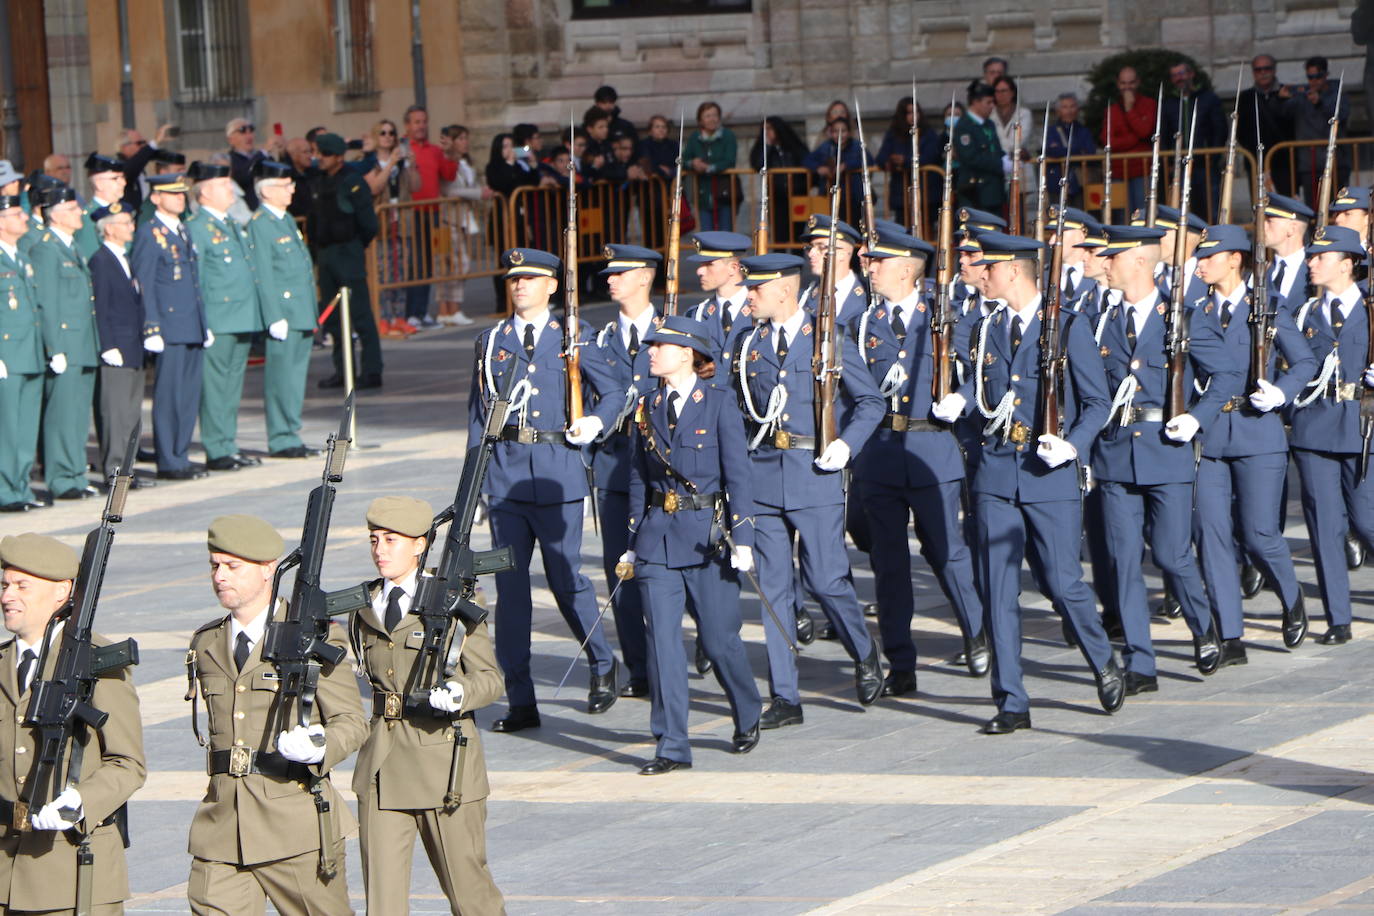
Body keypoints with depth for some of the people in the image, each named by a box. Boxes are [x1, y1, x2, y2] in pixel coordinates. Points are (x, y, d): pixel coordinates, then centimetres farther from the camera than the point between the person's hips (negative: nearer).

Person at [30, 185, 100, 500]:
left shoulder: (71, 247, 17)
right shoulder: (45, 249, -11)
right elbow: (45, 303, -15)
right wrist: (55, 350, -18)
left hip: (83, 349, 9)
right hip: (63, 348, -9)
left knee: (78, 416, 11)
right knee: (62, 414, -6)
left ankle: (75, 477, 16)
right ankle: (61, 481, -3)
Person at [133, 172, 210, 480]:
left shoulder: (183, 232, 19)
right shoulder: (149, 233, -6)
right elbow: (143, 284, -10)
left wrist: (205, 325, 19)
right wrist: (152, 329, -16)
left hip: (193, 328, 8)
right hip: (170, 327, -8)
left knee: (190, 395, 8)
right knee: (169, 396, -4)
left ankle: (180, 457, 15)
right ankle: (168, 463, -1)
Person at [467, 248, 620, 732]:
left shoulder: (576, 336, 6)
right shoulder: (491, 341, 12)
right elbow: (478, 410, 13)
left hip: (559, 471, -2)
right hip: (506, 470, 2)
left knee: (566, 577, 0)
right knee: (509, 583, -2)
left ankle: (602, 665, 28)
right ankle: (520, 701, 1)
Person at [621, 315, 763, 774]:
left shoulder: (719, 402, -4)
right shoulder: (647, 408, 9)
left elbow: (738, 473, -7)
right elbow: (639, 478, 13)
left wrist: (742, 538, -12)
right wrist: (633, 543, 12)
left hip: (707, 533, -4)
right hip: (658, 536, 4)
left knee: (718, 639, 3)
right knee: (661, 640, -4)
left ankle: (748, 717, 30)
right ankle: (671, 746, -1)